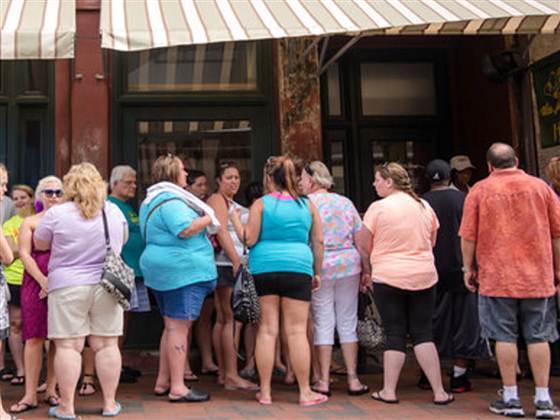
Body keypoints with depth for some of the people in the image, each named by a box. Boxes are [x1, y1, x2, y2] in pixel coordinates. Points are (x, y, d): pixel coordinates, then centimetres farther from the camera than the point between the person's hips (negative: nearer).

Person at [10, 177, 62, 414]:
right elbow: (24, 255, 1)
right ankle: (30, 395, 2)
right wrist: (44, 281, -12)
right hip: (35, 284, 0)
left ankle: (51, 390, 14)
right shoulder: (30, 223, 11)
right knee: (34, 338, -3)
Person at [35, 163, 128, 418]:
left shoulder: (57, 214, -7)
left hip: (68, 287, -3)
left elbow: (40, 244, 7)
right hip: (106, 285, 3)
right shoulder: (114, 211, 3)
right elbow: (122, 241, 19)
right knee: (106, 345, 7)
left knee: (68, 346, 3)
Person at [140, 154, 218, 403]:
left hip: (161, 270, 11)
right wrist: (207, 219, -9)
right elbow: (185, 229, -26)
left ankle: (162, 382, 22)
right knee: (179, 328, -8)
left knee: (172, 327, 16)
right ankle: (177, 388, -5)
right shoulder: (171, 201, -14)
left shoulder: (151, 201, 20)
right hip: (182, 270, -11)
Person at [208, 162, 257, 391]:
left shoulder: (232, 203, 24)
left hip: (235, 265, 10)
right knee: (232, 318, -11)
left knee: (223, 318, 10)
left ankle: (223, 373, 15)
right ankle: (231, 375, -10)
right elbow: (221, 232, -15)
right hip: (227, 265, -10)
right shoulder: (217, 200, -5)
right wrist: (237, 262, -21)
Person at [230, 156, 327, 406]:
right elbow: (318, 242, 9)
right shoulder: (307, 205, 7)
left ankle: (265, 392, 11)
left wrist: (234, 218, 11)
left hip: (264, 269, 0)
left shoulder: (261, 204, 0)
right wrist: (317, 272, 18)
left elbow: (249, 240, -3)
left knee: (267, 330, 5)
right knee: (296, 331, 3)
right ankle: (305, 392, 8)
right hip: (298, 269, 1)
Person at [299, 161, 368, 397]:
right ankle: (352, 379, 13)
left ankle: (324, 381, 6)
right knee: (348, 322, 10)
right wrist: (366, 270, 11)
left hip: (319, 268, -3)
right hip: (348, 265, 3)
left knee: (323, 323, 3)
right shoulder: (345, 202, 8)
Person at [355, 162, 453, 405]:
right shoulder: (424, 206, 6)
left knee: (394, 335, 5)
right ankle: (439, 392, 6)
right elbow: (432, 242, 15)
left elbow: (363, 244, -5)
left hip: (388, 277, -3)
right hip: (424, 276, 4)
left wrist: (369, 269, 12)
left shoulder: (378, 207, -9)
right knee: (423, 333, 8)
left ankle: (389, 391, 10)